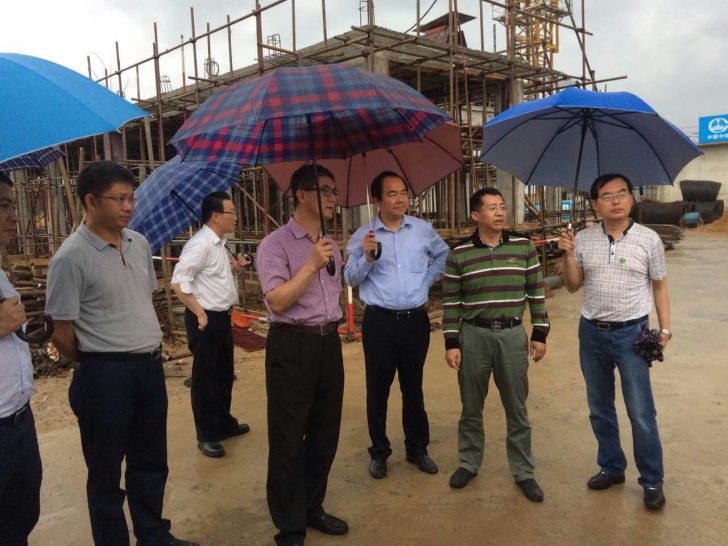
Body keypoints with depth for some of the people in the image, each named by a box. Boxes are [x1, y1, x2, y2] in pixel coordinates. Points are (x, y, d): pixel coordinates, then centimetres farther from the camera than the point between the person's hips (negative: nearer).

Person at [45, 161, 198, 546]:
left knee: (150, 463, 21)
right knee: (106, 473, 12)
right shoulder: (71, 258, -16)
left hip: (150, 367, 7)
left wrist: (150, 354, 14)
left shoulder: (139, 244, 5)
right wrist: (97, 367, 2)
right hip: (105, 376, -7)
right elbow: (62, 333, -11)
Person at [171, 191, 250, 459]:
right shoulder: (200, 244, -19)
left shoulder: (219, 244, 10)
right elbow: (179, 283, -24)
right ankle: (207, 436, 17)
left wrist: (235, 269, 3)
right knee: (205, 378, 4)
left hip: (222, 317, 10)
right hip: (205, 320, -10)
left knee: (224, 374, 20)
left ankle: (225, 423, 37)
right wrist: (200, 313, -20)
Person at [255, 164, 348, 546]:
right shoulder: (275, 244, -10)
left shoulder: (331, 245, 13)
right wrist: (312, 264, -21)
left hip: (329, 343, 7)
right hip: (292, 347, -7)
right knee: (288, 441, 4)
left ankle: (313, 509, 34)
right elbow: (278, 301, -19)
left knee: (325, 434, 16)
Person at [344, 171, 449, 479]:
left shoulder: (423, 229, 3)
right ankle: (379, 453, 22)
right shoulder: (363, 236, -4)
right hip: (379, 321, -2)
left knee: (413, 387, 15)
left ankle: (417, 449, 29)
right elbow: (351, 278, -4)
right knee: (378, 389, 7)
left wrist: (428, 279, 10)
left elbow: (444, 255, 21)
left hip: (415, 320, 2)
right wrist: (367, 257, -20)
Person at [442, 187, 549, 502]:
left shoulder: (524, 247, 0)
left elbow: (536, 293, 5)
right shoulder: (459, 255, -3)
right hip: (473, 335, 0)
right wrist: (451, 343, -4)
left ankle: (523, 472, 25)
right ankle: (469, 463, 31)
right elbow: (451, 303, 0)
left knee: (517, 409, 10)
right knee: (471, 406, 12)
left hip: (513, 335, 1)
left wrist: (540, 334, 3)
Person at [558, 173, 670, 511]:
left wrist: (665, 329, -3)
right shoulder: (582, 240, 0)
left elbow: (659, 287, 3)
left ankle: (652, 481, 19)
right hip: (592, 333, 3)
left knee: (641, 413, 1)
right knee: (600, 410, 15)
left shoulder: (648, 239, -5)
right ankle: (612, 467, 33)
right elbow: (573, 286, 5)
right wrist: (568, 255, -10)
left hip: (632, 334, -3)